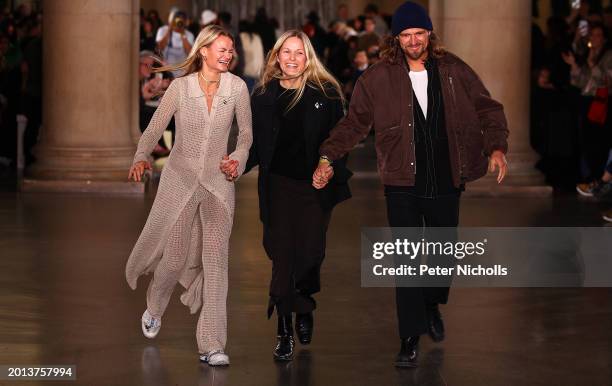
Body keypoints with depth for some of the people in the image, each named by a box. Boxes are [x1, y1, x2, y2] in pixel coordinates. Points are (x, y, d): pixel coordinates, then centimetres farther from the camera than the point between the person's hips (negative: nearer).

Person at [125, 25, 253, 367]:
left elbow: (246, 131, 8)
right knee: (173, 257, 8)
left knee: (216, 260, -10)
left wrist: (239, 158, -10)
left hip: (218, 182, 0)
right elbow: (155, 127, -5)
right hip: (180, 180, 0)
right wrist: (141, 158, -23)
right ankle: (154, 308, 43)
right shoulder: (180, 87, -5)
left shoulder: (237, 87, -3)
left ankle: (212, 345, -9)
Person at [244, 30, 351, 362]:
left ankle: (304, 310, 29)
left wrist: (338, 177, -9)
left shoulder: (325, 93, -1)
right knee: (283, 256, -1)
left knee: (311, 253, -1)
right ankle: (284, 330, 6)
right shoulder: (263, 96, 5)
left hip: (315, 185, -1)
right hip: (278, 185, 1)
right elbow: (256, 146, 8)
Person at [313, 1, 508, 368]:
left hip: (445, 182, 2)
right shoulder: (378, 78, -3)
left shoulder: (454, 71, 0)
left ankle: (432, 306, 45)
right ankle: (410, 338, 1)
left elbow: (489, 110, 5)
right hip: (403, 185, -2)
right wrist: (329, 157, -11)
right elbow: (354, 123, 2)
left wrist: (496, 146, -11)